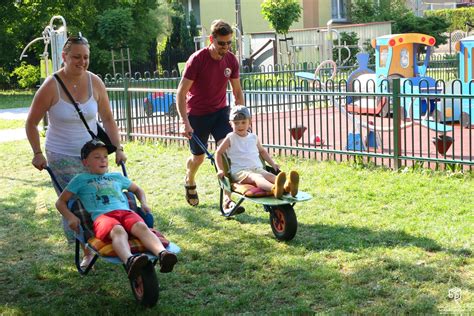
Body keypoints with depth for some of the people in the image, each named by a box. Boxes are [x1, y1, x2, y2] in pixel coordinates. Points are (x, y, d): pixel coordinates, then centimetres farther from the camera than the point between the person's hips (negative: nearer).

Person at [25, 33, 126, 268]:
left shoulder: (95, 82, -5)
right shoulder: (51, 86, -15)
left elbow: (107, 119, 4)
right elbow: (31, 123, -5)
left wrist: (118, 148, -3)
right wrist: (38, 153, -11)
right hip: (61, 158, -3)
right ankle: (87, 252, 11)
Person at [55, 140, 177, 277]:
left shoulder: (116, 177, 36)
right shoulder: (81, 179, 26)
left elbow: (137, 190, 48)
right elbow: (60, 202, 23)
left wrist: (144, 203, 26)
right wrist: (70, 217, 3)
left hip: (125, 211, 4)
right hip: (101, 215, -4)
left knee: (141, 227, -33)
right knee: (118, 231, -40)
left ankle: (162, 253, -60)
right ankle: (129, 260, -69)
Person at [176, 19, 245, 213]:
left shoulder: (231, 60, -7)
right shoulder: (197, 60, -20)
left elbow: (237, 91, 6)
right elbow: (181, 93, -20)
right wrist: (184, 122, -28)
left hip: (220, 111, 3)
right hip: (197, 114, -3)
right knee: (198, 157, 10)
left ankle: (227, 200, -15)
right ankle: (189, 182, 44)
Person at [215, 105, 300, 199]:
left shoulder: (253, 137, 19)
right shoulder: (231, 138, 6)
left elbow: (262, 151, 33)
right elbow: (219, 152, 7)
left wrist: (273, 163, 22)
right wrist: (220, 170, -4)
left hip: (257, 169, 5)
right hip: (240, 171, -5)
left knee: (270, 175, -27)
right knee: (256, 177, -37)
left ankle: (287, 186, -61)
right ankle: (274, 188, -71)